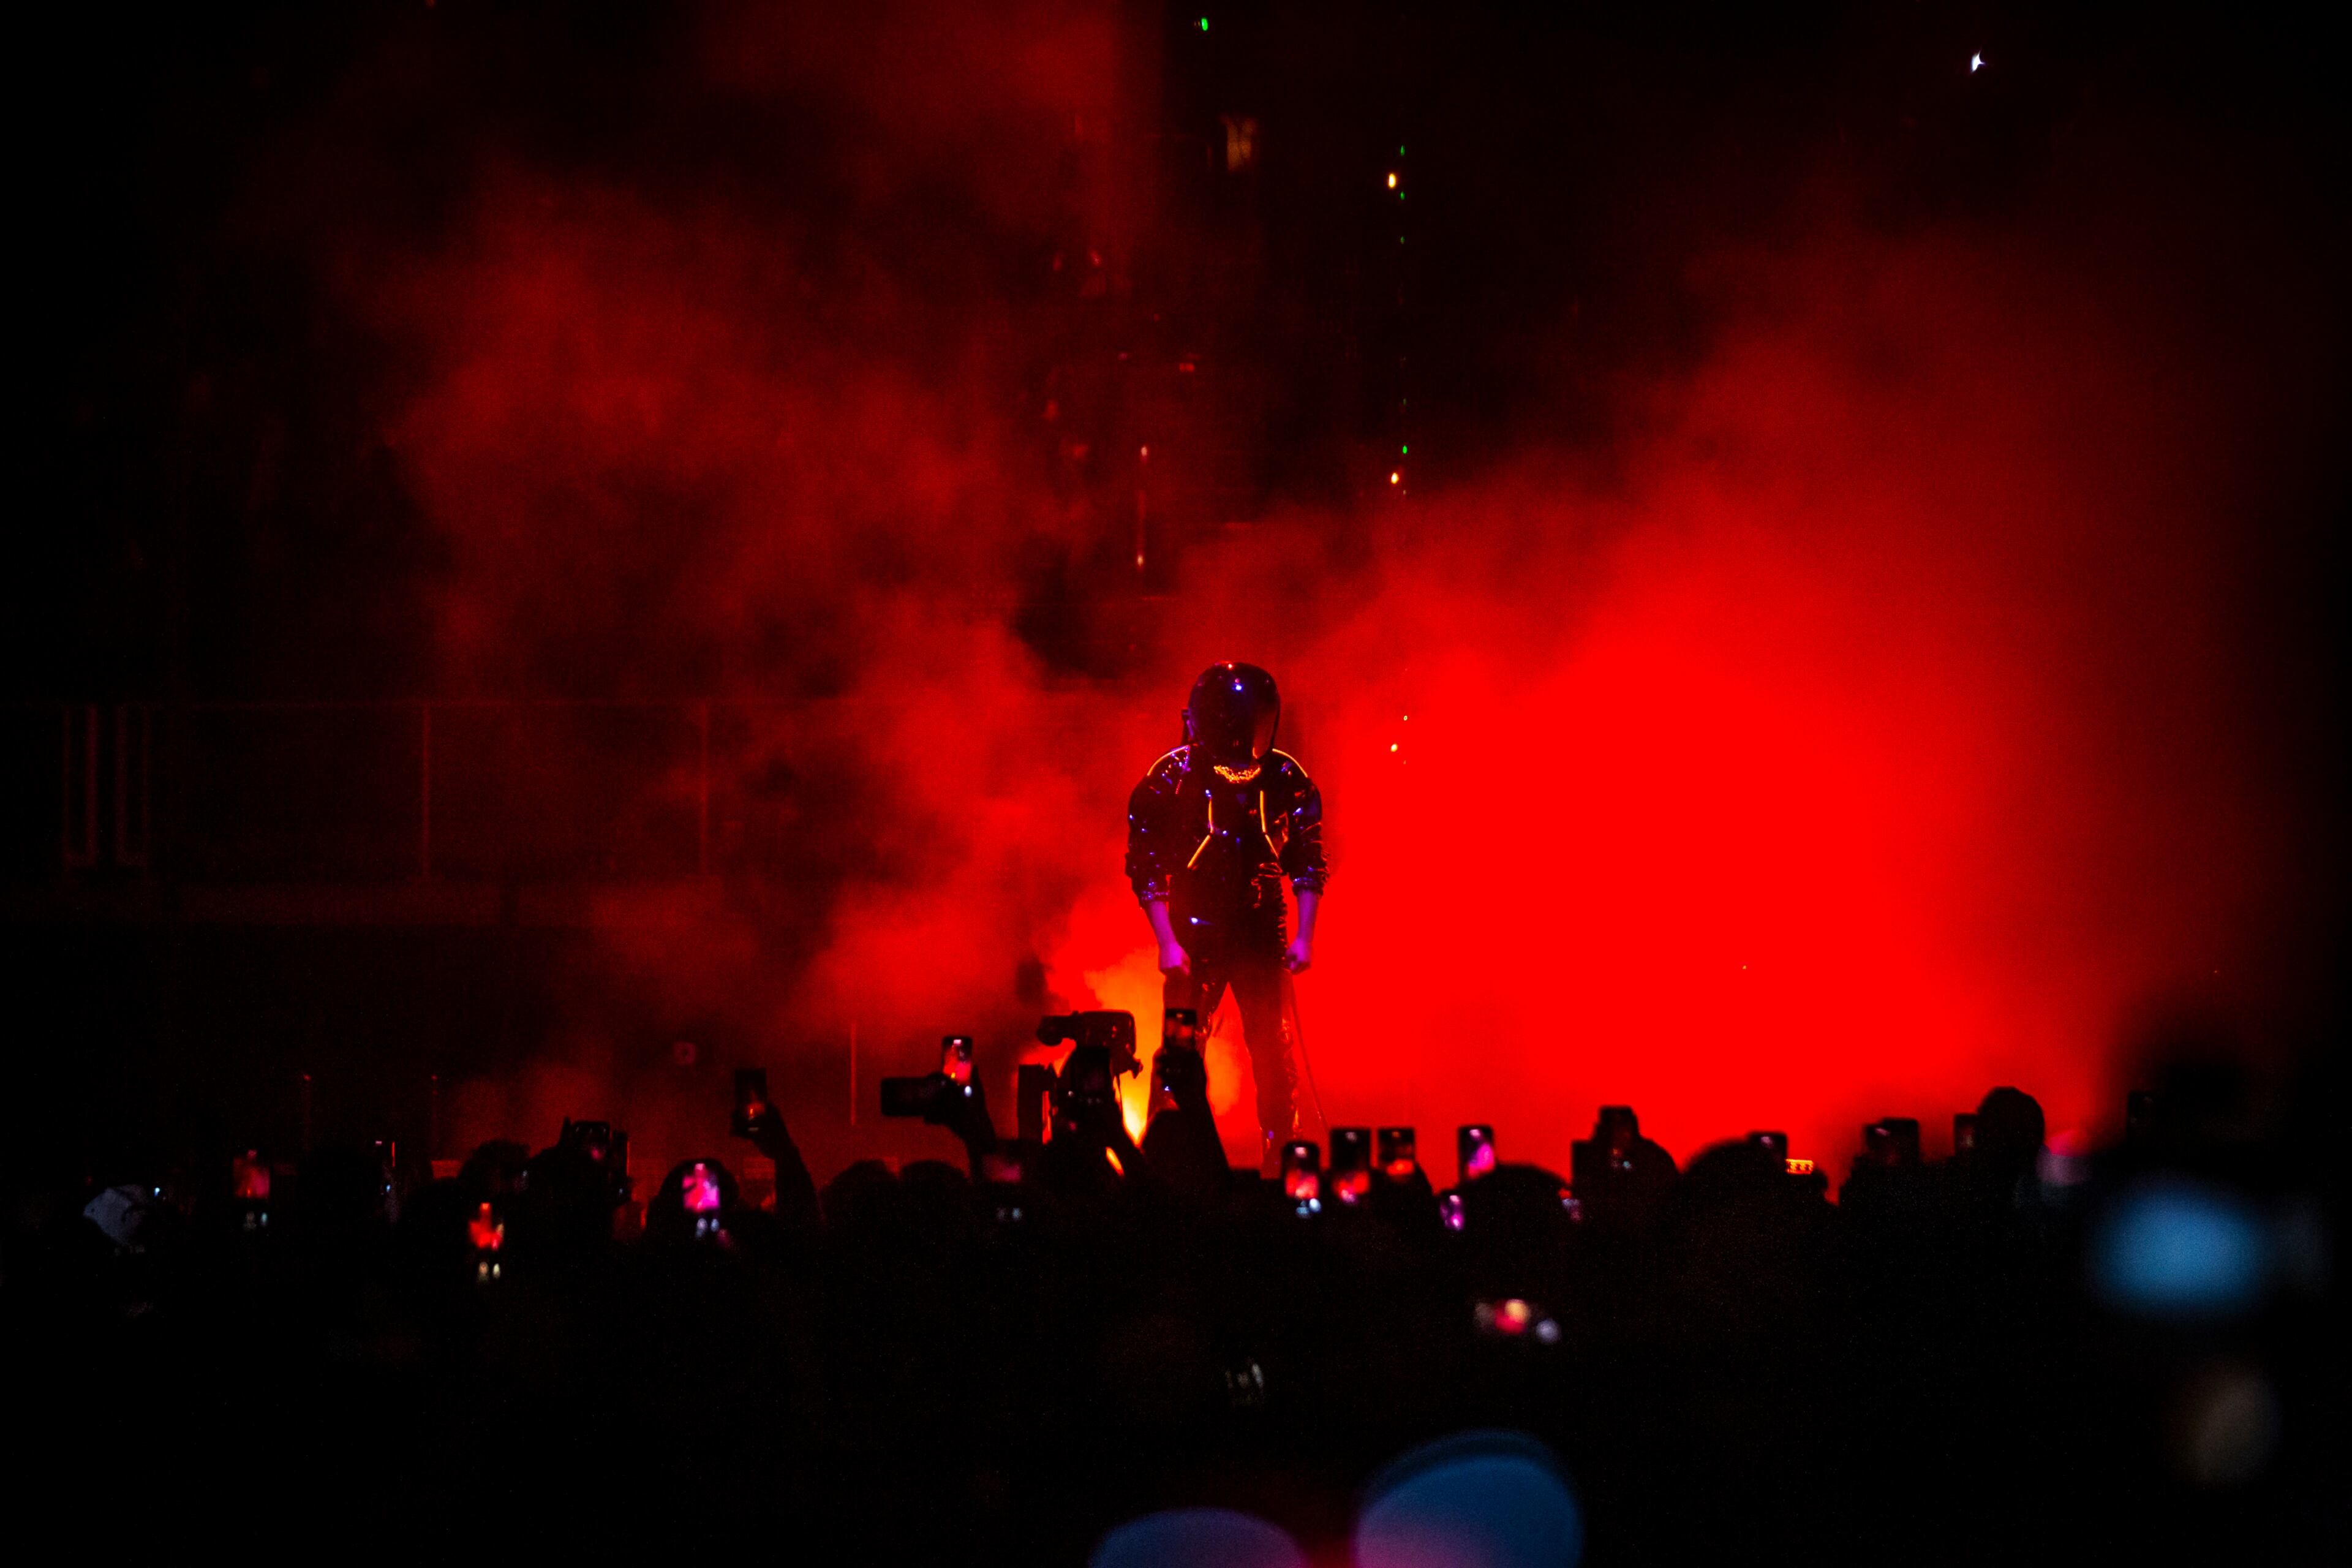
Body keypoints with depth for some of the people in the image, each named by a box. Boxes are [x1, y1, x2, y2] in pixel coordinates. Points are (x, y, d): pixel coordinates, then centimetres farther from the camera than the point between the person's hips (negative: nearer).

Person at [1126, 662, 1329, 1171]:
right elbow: (1147, 867, -4)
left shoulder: (1286, 779, -1)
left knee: (1278, 1058, 0)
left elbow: (1308, 862, 8)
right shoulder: (1173, 778, -8)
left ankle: (1280, 1164, 12)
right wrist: (1167, 942, -10)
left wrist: (1303, 936, 2)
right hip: (1194, 937, -2)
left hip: (1262, 938, 2)